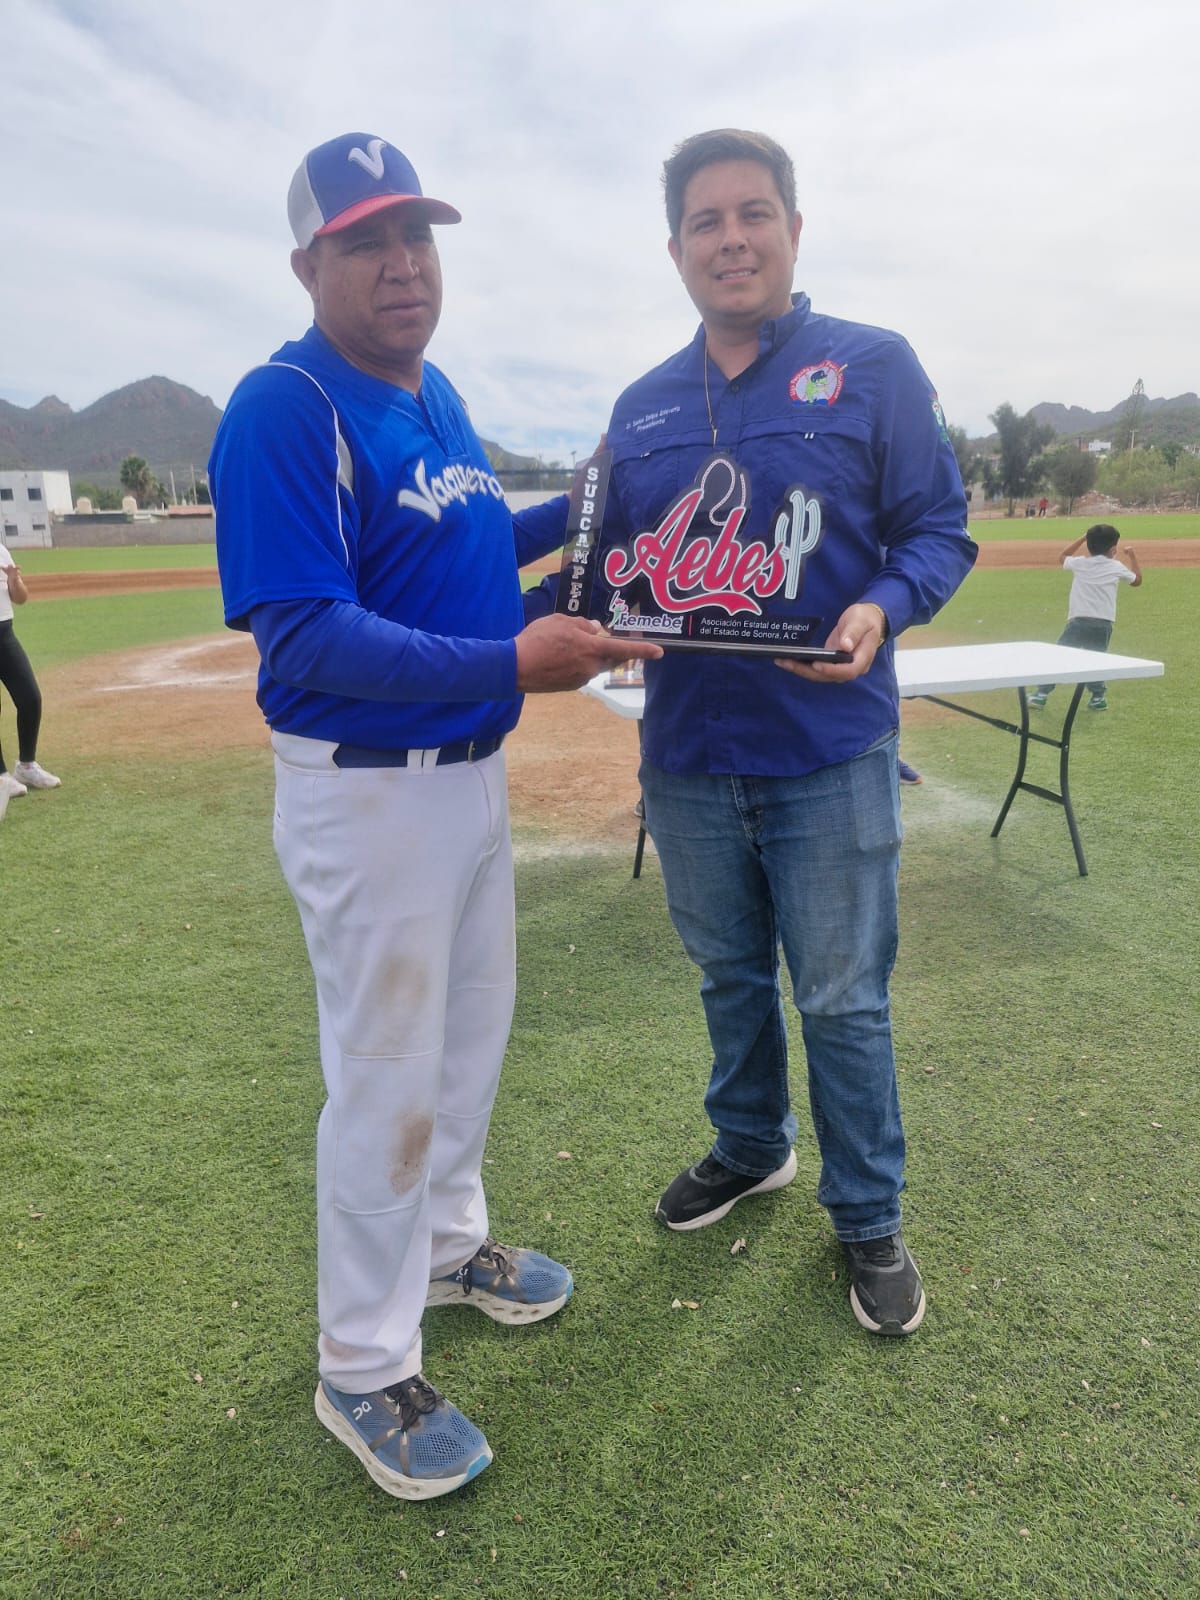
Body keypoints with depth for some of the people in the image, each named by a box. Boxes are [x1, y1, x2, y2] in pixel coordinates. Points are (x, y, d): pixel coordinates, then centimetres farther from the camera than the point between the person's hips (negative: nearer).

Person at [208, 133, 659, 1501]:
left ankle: (447, 1242, 46)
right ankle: (363, 1370, 26)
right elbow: (303, 633, -26)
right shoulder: (283, 410, -17)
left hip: (473, 770, 9)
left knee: (471, 1033, 22)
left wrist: (575, 514, 8)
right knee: (386, 1077, 3)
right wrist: (507, 663, -34)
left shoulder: (434, 393, 10)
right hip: (365, 791, -8)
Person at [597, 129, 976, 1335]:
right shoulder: (642, 408, 10)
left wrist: (881, 609, -23)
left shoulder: (873, 367, -2)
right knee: (730, 977, 20)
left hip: (829, 756, -4)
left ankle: (869, 1220, 28)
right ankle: (749, 1148, 44)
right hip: (687, 758, 4)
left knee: (842, 1001, 6)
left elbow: (939, 528, -3)